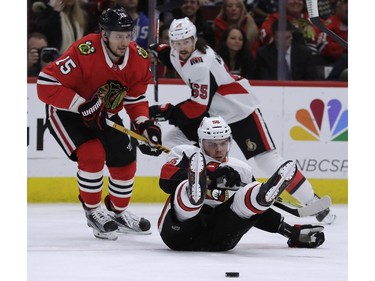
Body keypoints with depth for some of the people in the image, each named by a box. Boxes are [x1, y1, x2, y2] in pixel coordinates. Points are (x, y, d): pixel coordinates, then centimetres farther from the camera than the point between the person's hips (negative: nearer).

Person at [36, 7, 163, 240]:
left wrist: (144, 124, -17)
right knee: (92, 155, -23)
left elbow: (136, 97, 0)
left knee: (125, 160, 5)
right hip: (66, 112, -6)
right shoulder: (84, 52, -35)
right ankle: (93, 212, -2)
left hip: (105, 114, 6)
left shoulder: (139, 59, -15)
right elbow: (46, 84, -34)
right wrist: (83, 106, -37)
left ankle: (119, 213, 30)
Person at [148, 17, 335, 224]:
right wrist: (159, 51, 4)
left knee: (266, 158, -13)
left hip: (239, 110, -9)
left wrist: (166, 112, -29)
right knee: (172, 141, -1)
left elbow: (199, 106, -31)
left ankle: (313, 203, -7)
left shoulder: (201, 63, -30)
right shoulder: (176, 54, -3)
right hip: (213, 112, 9)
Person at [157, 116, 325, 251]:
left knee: (252, 195, -19)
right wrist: (209, 175, -17)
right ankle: (193, 195, -69)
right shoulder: (185, 155, 12)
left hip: (217, 239, 3)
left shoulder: (241, 170, 24)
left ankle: (265, 195, -55)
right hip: (179, 231, -3)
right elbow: (166, 181, -8)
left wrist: (291, 231, 14)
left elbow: (256, 213, 25)